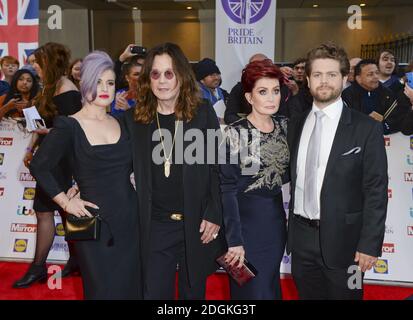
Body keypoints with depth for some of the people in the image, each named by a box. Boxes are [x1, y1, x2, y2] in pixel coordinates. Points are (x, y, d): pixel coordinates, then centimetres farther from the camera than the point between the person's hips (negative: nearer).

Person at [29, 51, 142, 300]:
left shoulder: (122, 123, 6)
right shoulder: (69, 126, -9)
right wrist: (66, 202, -5)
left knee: (130, 287, 14)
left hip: (129, 217, 5)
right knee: (102, 290, 8)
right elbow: (39, 167, -4)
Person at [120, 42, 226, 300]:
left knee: (193, 292, 15)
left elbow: (218, 167, -3)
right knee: (155, 293, 6)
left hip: (197, 224, 0)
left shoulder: (203, 112, -2)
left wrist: (214, 216, -7)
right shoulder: (134, 118, 2)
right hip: (155, 227, 1)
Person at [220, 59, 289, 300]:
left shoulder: (285, 126, 3)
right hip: (245, 221, -5)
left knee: (270, 286, 19)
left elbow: (287, 172, 10)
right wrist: (234, 240, -17)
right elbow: (227, 189, -15)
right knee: (251, 290, 7)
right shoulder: (234, 133, -13)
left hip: (276, 220, 5)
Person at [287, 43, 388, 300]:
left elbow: (376, 192, -9)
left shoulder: (367, 128, -8)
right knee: (307, 295, 17)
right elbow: (294, 178, 9)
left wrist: (370, 244, -12)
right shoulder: (296, 125, 6)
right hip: (301, 239, 4)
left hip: (342, 240, -4)